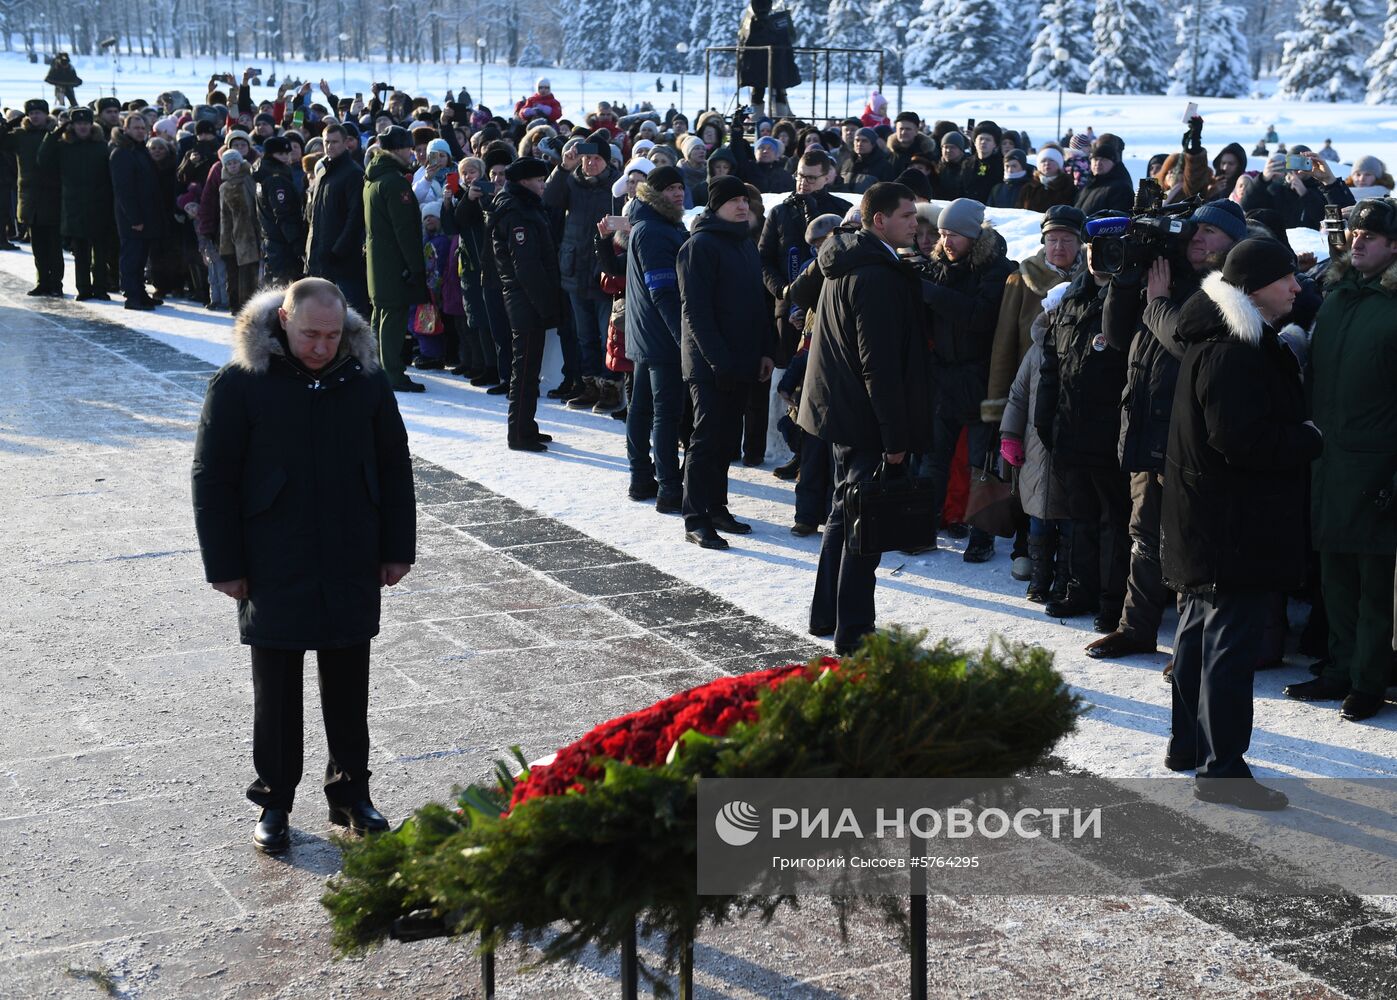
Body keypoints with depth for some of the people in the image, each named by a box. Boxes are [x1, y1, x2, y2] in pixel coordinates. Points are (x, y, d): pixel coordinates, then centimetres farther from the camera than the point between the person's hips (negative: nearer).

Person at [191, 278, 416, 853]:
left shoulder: (366, 380, 1)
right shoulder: (240, 384, -10)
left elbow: (395, 468, 9)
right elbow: (213, 480, -6)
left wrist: (397, 548, 7)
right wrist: (224, 565, -7)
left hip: (352, 570, 3)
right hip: (274, 573, -3)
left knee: (349, 687, 12)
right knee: (276, 692, 7)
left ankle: (350, 792, 26)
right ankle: (274, 802, 21)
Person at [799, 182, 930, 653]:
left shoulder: (845, 263, 11)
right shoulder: (877, 275, -21)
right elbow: (880, 364, -23)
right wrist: (896, 437, -20)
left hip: (840, 409, 10)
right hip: (866, 419, -10)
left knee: (846, 510, 20)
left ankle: (827, 614, 29)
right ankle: (852, 630, 2)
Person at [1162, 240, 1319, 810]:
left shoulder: (1225, 340, 13)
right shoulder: (1232, 351, -21)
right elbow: (1244, 439, -26)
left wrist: (1299, 438, 4)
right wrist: (1311, 441, -13)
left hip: (1208, 522, 11)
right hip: (1234, 524, -11)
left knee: (1202, 628, 19)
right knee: (1232, 639, -7)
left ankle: (1188, 744, 31)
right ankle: (1220, 769, -3)